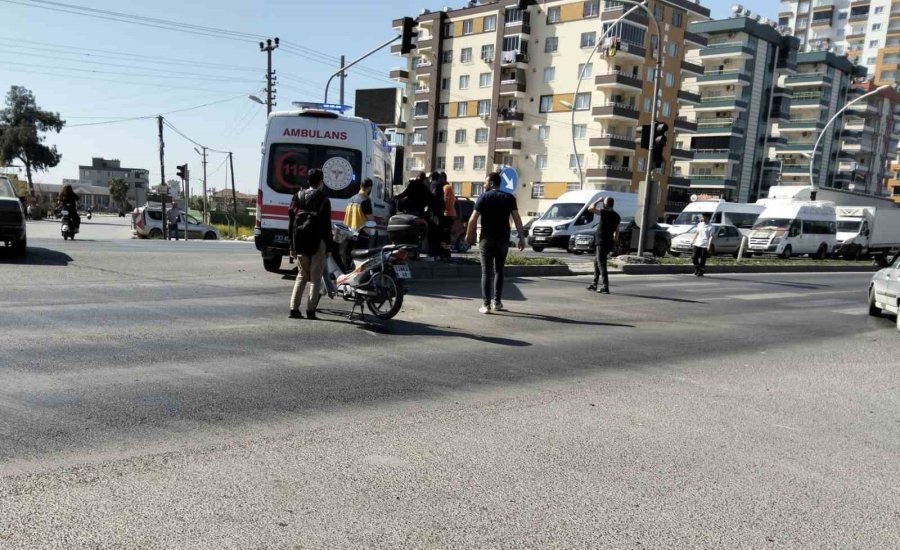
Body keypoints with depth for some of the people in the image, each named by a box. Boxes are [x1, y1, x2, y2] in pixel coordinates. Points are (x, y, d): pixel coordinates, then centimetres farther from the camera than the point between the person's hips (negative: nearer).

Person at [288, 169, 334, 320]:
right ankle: (311, 310, 0)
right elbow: (326, 225, -9)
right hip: (317, 243, -5)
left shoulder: (298, 197, 9)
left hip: (300, 243, 5)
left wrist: (292, 246, 13)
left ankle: (294, 309, 8)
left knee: (302, 275, 15)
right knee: (315, 277, 3)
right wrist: (329, 245, -2)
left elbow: (292, 223, 9)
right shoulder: (323, 200, -6)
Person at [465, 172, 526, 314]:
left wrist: (468, 234, 2)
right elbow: (517, 218, -3)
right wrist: (522, 237, -3)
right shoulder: (509, 198, 5)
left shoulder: (484, 197, -3)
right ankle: (497, 302, 17)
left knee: (486, 272, 2)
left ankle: (486, 305, -2)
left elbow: (473, 219, -9)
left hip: (487, 238, -3)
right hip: (503, 239, 3)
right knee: (499, 270, 16)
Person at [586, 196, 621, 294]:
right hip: (609, 243, 9)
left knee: (601, 264, -6)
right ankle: (594, 284, 28)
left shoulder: (604, 212, -14)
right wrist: (614, 244, 22)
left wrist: (598, 201, 0)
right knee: (596, 261, 22)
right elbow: (616, 232, 16)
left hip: (602, 242, -9)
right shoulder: (617, 216, 11)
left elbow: (590, 208, -13)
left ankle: (605, 287, -11)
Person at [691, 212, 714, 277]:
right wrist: (693, 241, 16)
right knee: (694, 257, 1)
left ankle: (701, 272, 11)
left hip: (705, 245, -5)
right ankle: (697, 269, 23)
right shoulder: (700, 224, 10)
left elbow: (711, 237, -10)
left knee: (702, 260, 0)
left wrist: (709, 245, -18)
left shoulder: (710, 227, -6)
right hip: (697, 244, 5)